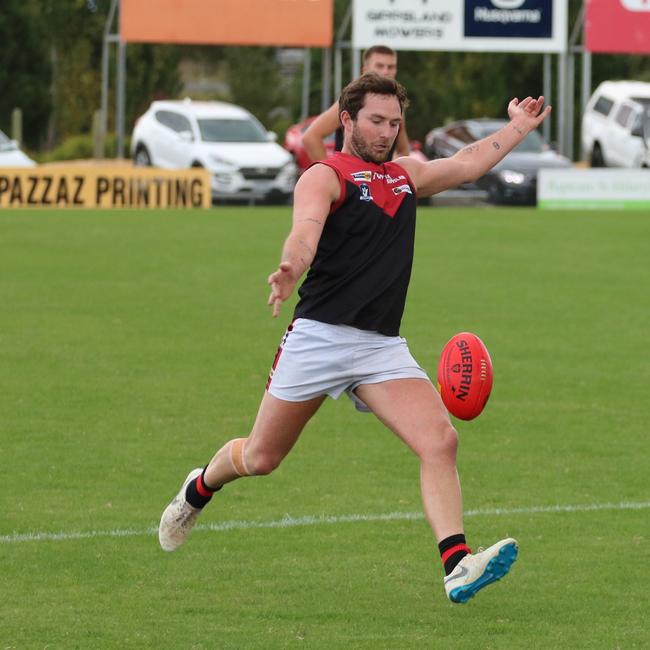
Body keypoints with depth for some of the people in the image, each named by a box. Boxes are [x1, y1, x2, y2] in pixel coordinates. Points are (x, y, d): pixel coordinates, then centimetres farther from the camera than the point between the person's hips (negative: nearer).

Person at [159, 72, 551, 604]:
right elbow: (305, 230, -25)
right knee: (261, 457, 8)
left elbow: (469, 163, 30)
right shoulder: (326, 177, -6)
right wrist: (292, 270, -45)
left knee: (440, 440, -18)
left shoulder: (406, 175, 17)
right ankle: (200, 489, 41)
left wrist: (520, 125, 33)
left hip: (383, 347, 5)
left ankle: (457, 567, -26)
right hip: (319, 336, -5)